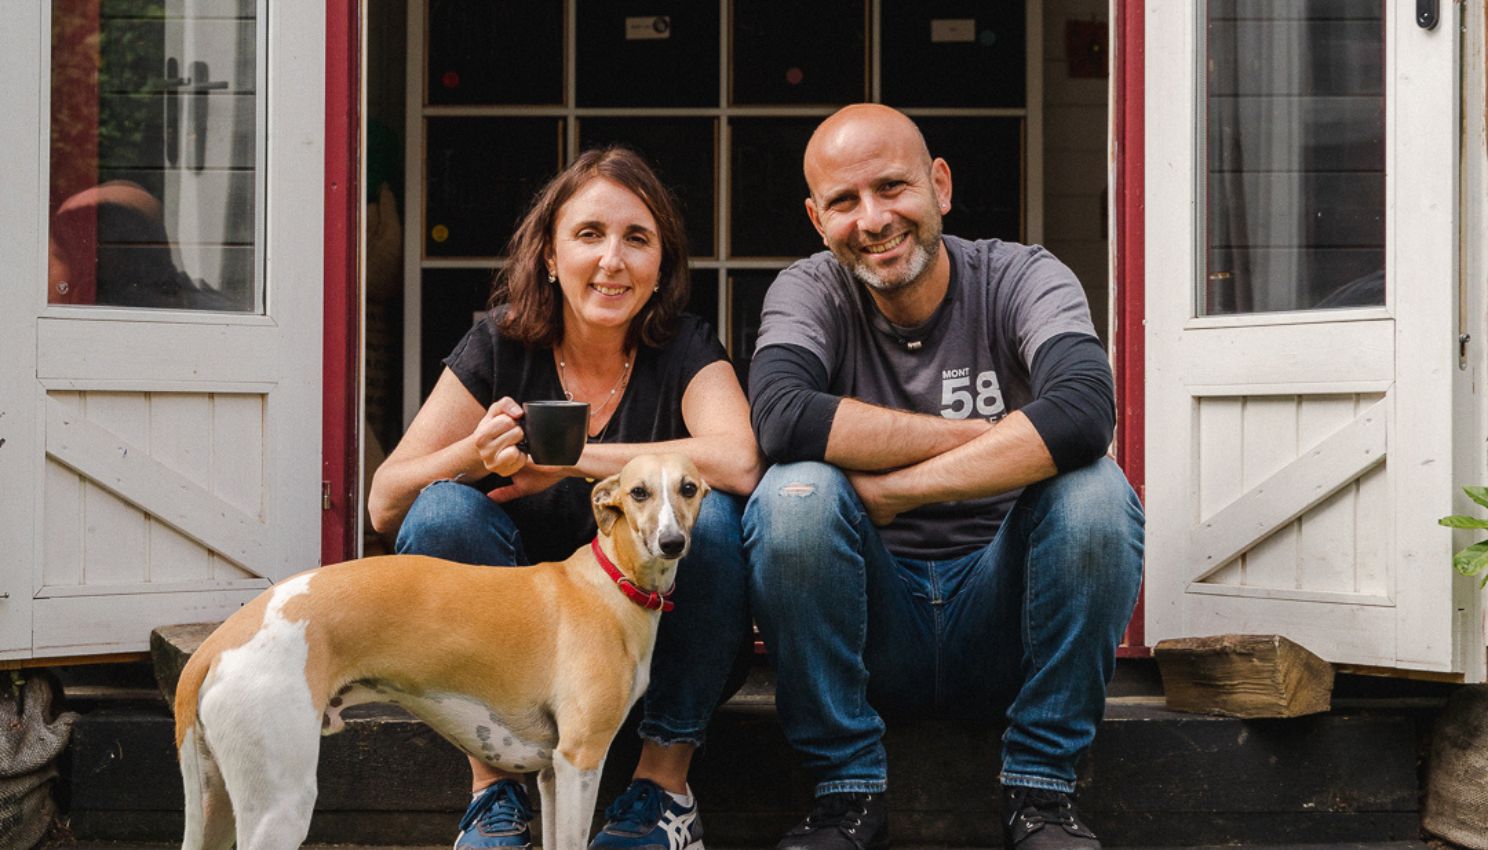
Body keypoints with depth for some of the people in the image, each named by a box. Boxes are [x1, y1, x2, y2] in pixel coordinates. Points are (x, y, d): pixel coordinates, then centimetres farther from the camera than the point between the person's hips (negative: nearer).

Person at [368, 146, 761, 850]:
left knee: (706, 511, -27)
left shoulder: (684, 350, -8)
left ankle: (664, 786, -14)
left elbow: (737, 461, -30)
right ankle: (494, 789, -15)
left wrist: (568, 459, -28)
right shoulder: (500, 347, -5)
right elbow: (384, 501, -9)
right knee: (442, 511, -23)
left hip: (656, 639, -1)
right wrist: (475, 452, -31)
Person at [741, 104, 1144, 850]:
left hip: (1002, 625, 0)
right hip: (872, 627, 0)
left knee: (1094, 491, -26)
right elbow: (782, 418, -25)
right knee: (794, 495, -26)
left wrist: (886, 491, -25)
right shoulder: (809, 293, -2)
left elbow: (1084, 413, -27)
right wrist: (985, 439, -21)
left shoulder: (1022, 279, -5)